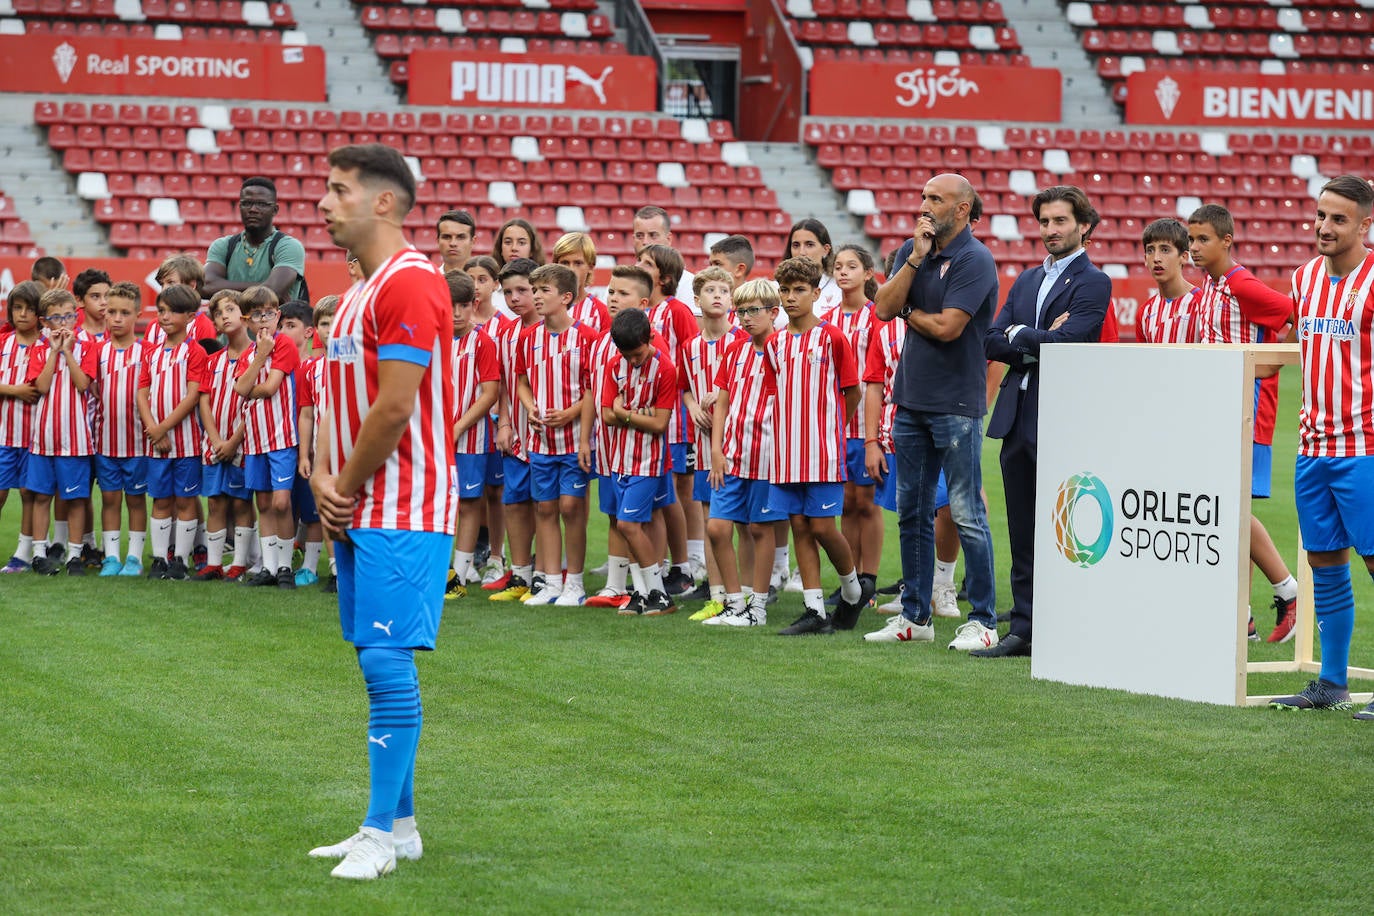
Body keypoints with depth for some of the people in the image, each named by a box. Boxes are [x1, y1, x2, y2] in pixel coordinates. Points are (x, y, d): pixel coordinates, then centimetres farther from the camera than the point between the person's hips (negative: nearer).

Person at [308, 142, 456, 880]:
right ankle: (398, 823, 18)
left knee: (387, 660, -11)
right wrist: (324, 478, 3)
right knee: (378, 662, 11)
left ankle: (383, 832, -7)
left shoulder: (410, 283, -15)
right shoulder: (358, 292, 18)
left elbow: (393, 407, -19)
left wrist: (350, 486, -8)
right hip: (356, 509, 10)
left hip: (401, 512, -10)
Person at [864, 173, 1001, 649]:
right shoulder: (912, 250, 11)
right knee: (912, 512, 12)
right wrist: (915, 259, -10)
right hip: (911, 397, 7)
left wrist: (908, 311, -2)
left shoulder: (975, 260, -11)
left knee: (967, 515, -5)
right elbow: (884, 307, -2)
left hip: (956, 404, -7)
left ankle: (983, 622, -1)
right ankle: (914, 616, 20)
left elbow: (947, 327, -19)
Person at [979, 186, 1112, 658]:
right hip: (1017, 418, 7)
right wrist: (1038, 344, -6)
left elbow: (1067, 342, -17)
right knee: (1023, 533, 10)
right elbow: (990, 342, 9)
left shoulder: (1092, 283, -4)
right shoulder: (1026, 280, 19)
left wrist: (1018, 335, -2)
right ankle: (1023, 630, 14)